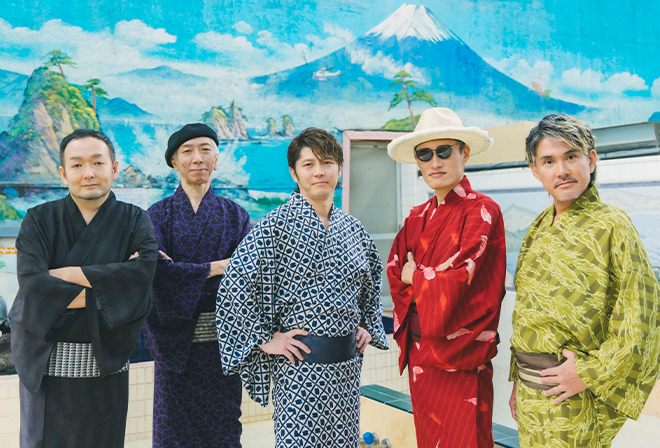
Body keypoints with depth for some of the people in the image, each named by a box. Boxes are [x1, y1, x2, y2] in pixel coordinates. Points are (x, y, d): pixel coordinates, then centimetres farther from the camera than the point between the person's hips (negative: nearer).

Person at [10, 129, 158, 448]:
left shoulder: (134, 220, 0)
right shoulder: (40, 220, 0)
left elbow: (145, 269, -20)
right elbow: (32, 285, -15)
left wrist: (67, 273, -18)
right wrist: (109, 288, -17)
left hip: (106, 365, 0)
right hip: (47, 365, 0)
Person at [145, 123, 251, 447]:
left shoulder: (235, 215, 6)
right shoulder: (159, 215, 2)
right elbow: (160, 273, -13)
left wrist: (183, 273, -15)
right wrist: (216, 268, -14)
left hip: (223, 339, 1)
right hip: (176, 339, -1)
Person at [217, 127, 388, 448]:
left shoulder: (352, 229, 8)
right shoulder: (277, 226, -10)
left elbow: (373, 280, 25)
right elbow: (234, 286, -14)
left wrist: (368, 326, 14)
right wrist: (265, 340, -12)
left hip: (348, 364, 6)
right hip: (300, 365, -6)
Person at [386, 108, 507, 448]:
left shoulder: (481, 211, -11)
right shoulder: (417, 218, 10)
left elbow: (460, 280, -17)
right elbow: (395, 272, 8)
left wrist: (416, 277, -3)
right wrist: (430, 284, -9)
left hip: (460, 358, -6)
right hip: (419, 354, 6)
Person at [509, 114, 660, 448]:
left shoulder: (611, 226, -12)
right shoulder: (540, 228, 7)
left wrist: (589, 374, -14)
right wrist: (518, 382, 13)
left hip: (571, 394, -6)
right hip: (531, 386, 6)